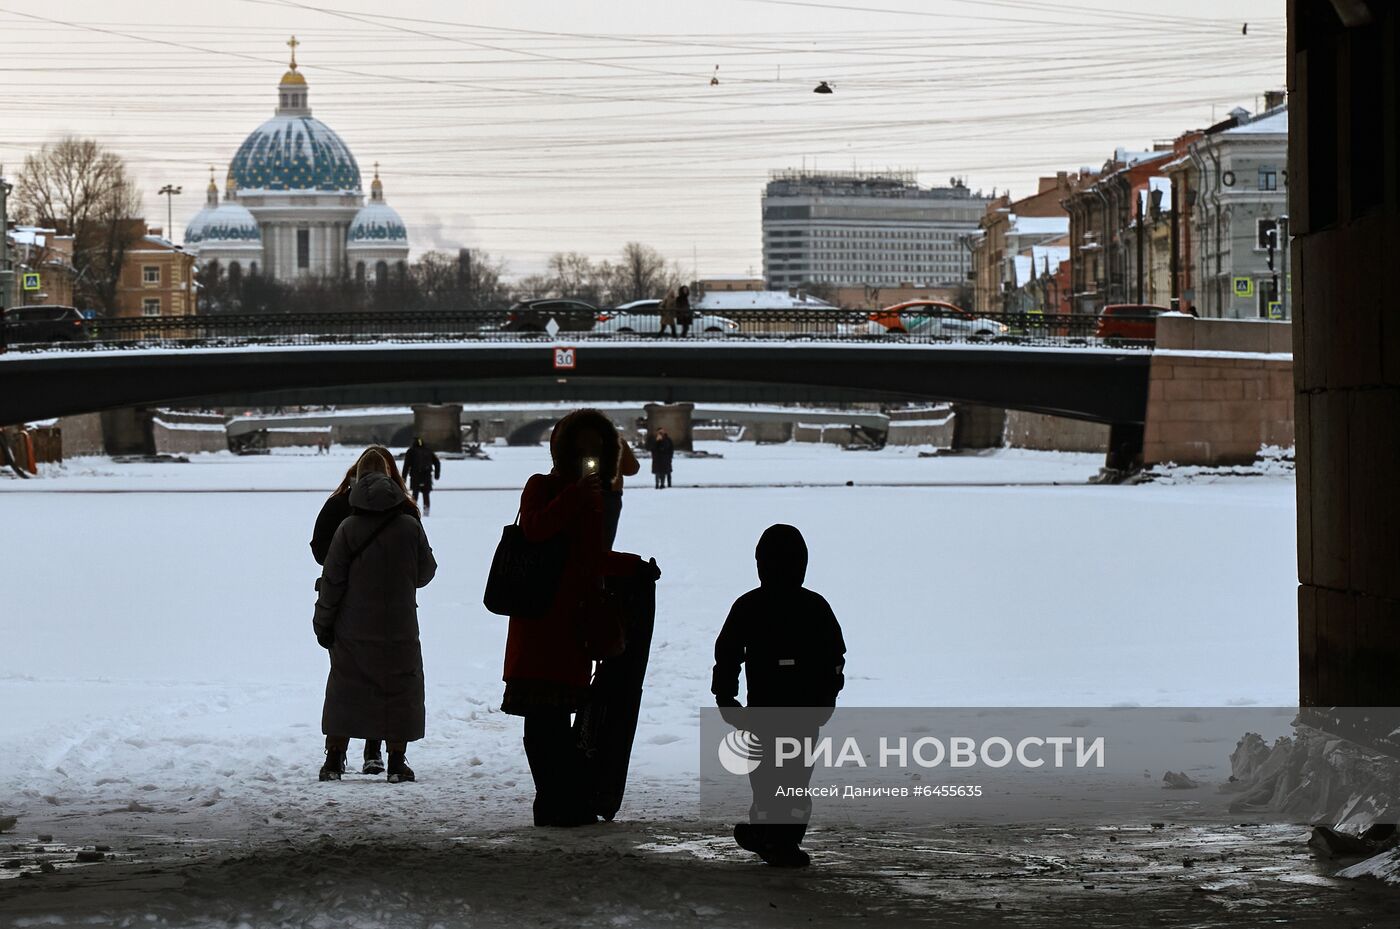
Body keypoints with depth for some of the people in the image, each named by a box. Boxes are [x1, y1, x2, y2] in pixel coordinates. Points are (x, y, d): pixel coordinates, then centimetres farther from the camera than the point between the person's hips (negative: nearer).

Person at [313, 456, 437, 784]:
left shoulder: (348, 529, -9)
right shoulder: (410, 526, -6)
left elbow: (332, 581, -7)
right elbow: (426, 572, 5)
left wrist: (322, 624, 3)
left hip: (353, 632, 0)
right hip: (400, 630, 0)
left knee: (345, 690, 10)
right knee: (400, 691, 9)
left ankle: (334, 760, 12)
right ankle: (397, 763, 8)